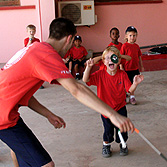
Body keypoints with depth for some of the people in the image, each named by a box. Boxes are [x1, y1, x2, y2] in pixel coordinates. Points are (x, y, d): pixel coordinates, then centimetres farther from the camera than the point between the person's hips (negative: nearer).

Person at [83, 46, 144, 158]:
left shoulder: (122, 74, -11)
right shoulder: (100, 74, -14)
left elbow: (130, 90, -11)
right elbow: (86, 80, -23)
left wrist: (135, 83, -33)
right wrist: (88, 67, -36)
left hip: (120, 108, 1)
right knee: (108, 130, 11)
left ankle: (123, 145, 37)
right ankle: (106, 145, 38)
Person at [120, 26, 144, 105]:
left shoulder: (136, 46, 5)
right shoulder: (124, 46, -11)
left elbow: (139, 57, 14)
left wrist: (141, 66, 17)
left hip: (135, 68, 5)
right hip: (127, 69, -5)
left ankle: (132, 96, 28)